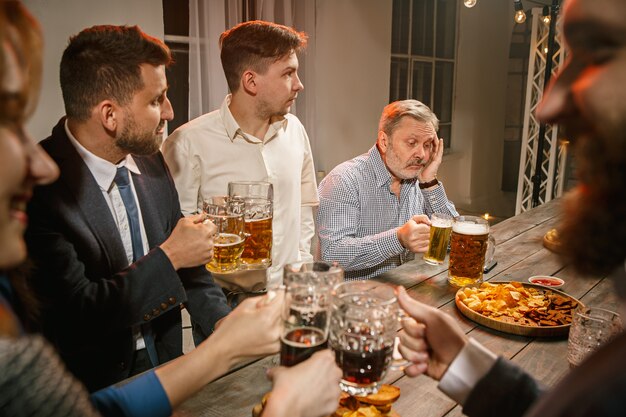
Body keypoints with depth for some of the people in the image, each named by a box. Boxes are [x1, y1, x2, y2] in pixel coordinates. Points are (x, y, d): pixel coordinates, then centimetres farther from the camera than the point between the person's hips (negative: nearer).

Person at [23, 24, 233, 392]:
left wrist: (221, 321, -4)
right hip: (93, 386, -3)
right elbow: (78, 313, -21)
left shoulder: (150, 161, -1)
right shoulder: (40, 187, -20)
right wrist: (168, 258, -17)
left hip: (164, 365, 4)